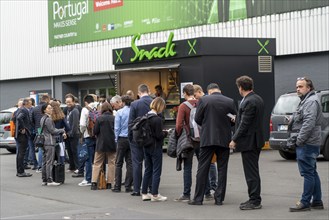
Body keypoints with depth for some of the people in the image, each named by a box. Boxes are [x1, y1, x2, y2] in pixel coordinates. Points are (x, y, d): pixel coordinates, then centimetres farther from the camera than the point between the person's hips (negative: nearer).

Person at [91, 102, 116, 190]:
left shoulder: (99, 118, -10)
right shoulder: (114, 118, -7)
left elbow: (95, 131, -8)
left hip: (101, 143, -1)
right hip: (112, 144, 1)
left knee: (97, 163, 7)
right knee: (111, 163, 9)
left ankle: (94, 182, -1)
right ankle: (109, 183, 7)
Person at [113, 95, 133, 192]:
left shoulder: (120, 112, -6)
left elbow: (117, 128, -5)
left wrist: (116, 139, 5)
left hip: (122, 139, -2)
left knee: (118, 163, 5)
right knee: (130, 163, 6)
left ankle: (117, 186, 4)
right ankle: (128, 186, 7)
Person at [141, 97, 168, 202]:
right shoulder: (158, 119, -19)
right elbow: (159, 136, -20)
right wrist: (165, 133, 0)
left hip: (146, 147, 7)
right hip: (155, 148, -7)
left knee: (148, 170, 16)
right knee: (156, 171, 1)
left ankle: (144, 193, 19)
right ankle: (155, 195, 2)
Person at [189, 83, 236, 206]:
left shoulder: (203, 100, -4)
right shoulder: (230, 102, 1)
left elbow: (197, 119, -2)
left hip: (207, 139, -1)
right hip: (224, 140, 1)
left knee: (202, 169, 3)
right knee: (222, 169, 7)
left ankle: (198, 198, 3)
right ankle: (219, 198, 6)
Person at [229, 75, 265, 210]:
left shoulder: (249, 102, -20)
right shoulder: (257, 99, 11)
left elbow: (245, 124, -21)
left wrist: (234, 140, -15)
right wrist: (236, 119, 26)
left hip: (249, 142, -10)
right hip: (255, 141, 10)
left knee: (251, 173, -4)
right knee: (253, 172, 15)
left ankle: (255, 201, 0)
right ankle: (254, 199, 21)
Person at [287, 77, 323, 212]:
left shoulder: (311, 102, -13)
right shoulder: (305, 101, 21)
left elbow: (309, 123, -23)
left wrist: (299, 140, -20)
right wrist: (296, 139, 18)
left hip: (307, 145, -11)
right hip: (307, 144, 11)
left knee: (308, 173, -8)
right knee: (312, 173, 13)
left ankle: (305, 203, -7)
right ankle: (317, 201, 19)